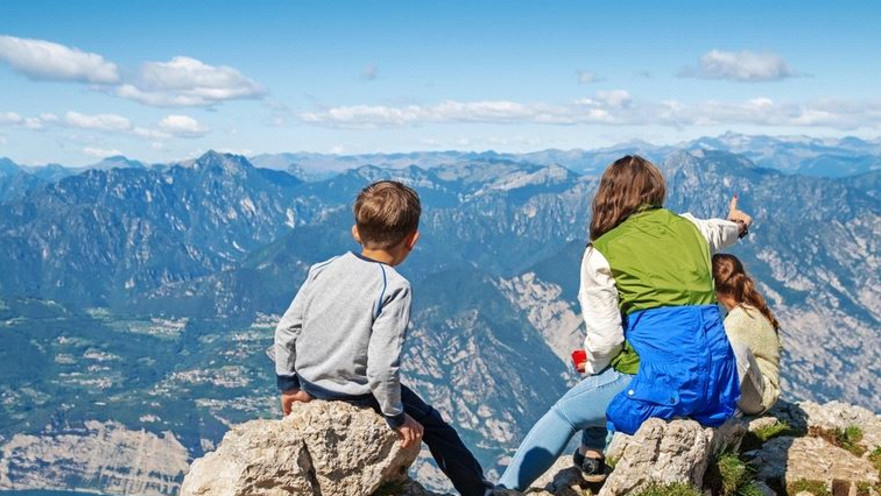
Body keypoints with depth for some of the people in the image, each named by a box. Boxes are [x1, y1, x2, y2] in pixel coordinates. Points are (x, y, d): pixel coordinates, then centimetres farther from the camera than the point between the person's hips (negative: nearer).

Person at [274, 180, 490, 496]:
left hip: (309, 384, 6)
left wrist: (288, 386, 13)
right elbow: (382, 366, -26)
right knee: (430, 423, 15)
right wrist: (396, 417, -11)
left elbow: (285, 332, -1)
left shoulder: (322, 270, -6)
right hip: (356, 397, -6)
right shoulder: (395, 288, -23)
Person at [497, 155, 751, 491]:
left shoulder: (602, 253, -6)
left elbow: (605, 340, -10)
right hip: (716, 383, 6)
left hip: (662, 385, -6)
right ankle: (593, 456, 40)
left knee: (565, 412, 16)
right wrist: (737, 225, 61)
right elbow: (720, 231, 36)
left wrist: (592, 366, 13)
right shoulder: (689, 228, 10)